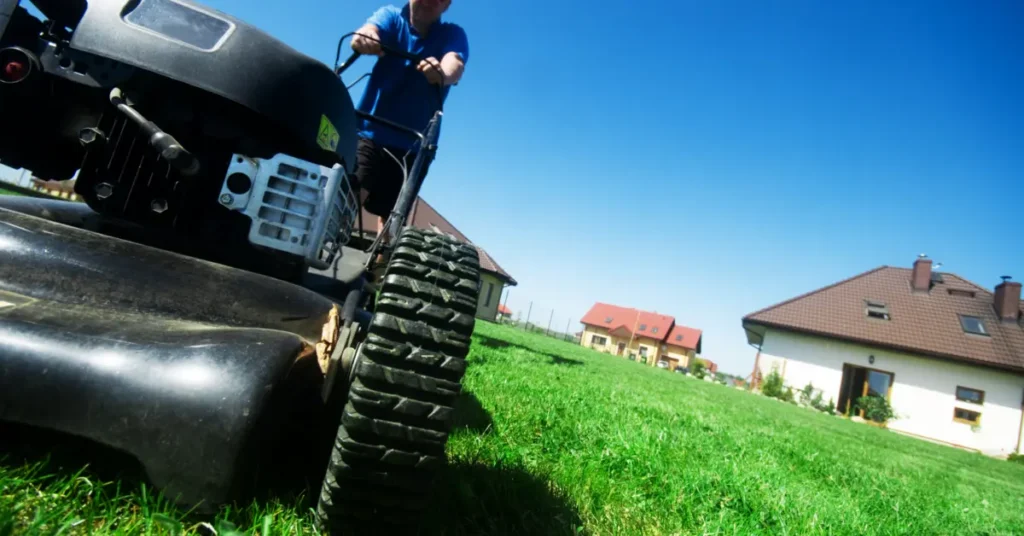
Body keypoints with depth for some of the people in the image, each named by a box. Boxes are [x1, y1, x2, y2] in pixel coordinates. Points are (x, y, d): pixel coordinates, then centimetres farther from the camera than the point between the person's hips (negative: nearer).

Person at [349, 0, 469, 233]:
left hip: (412, 145, 1)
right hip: (369, 132, 0)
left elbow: (454, 66, -22)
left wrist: (442, 74, -46)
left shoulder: (453, 35, 1)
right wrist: (363, 39, -45)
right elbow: (368, 32, -20)